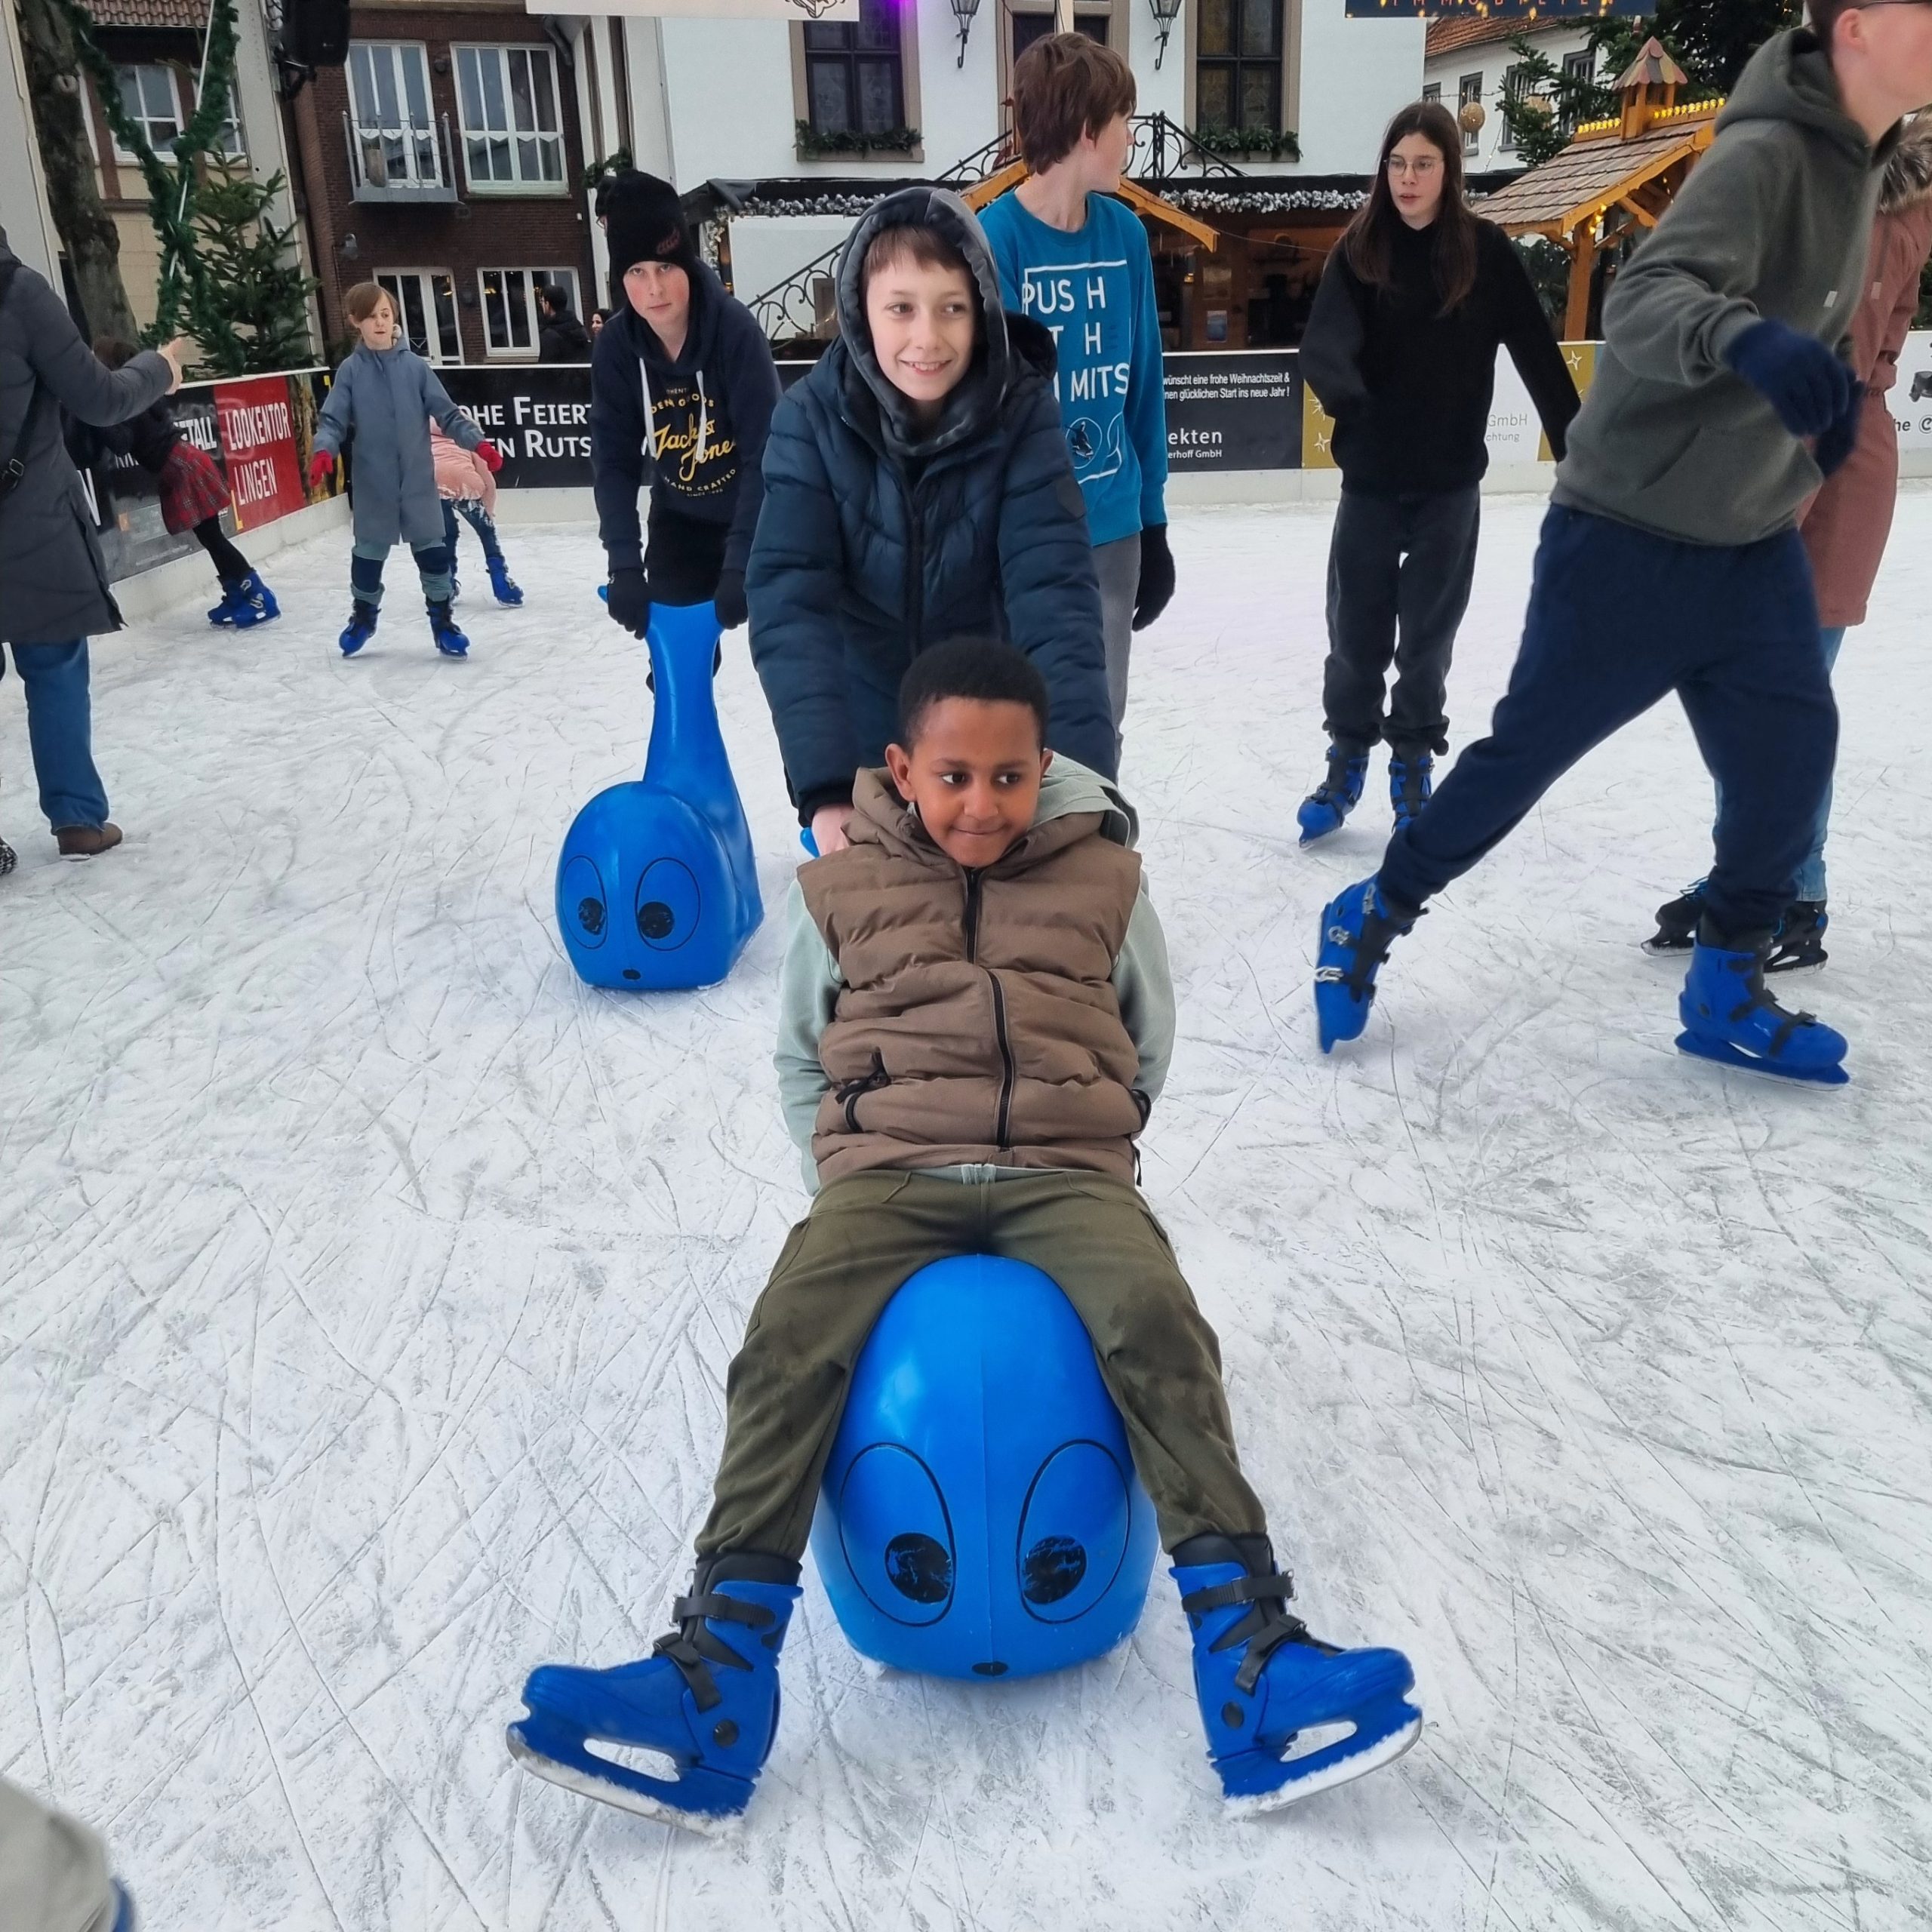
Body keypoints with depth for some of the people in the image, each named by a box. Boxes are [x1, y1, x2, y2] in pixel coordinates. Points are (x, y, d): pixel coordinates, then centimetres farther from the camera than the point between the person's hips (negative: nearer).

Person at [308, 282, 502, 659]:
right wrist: (324, 452, -22)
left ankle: (442, 621, 18)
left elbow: (447, 413, 0)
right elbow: (333, 421, -3)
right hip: (373, 483, 0)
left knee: (432, 550, 2)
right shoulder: (351, 371, -1)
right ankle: (363, 617, 32)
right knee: (369, 552, 10)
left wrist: (479, 443, -13)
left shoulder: (415, 366, 1)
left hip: (418, 480, 0)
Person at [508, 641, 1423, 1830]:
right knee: (786, 1346, -26)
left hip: (1066, 1174, 0)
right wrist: (843, 1175, 8)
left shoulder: (1104, 881, 10)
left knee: (1160, 1329, -29)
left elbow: (1147, 1048, 20)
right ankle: (720, 1684, -26)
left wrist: (1093, 1148, 9)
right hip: (890, 1175, 1)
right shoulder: (845, 891, 10)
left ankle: (1250, 1660, -29)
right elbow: (803, 1058, 20)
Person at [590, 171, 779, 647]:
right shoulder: (616, 345, -15)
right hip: (680, 516, 3)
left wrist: (740, 562, -32)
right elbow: (614, 461, -12)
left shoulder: (736, 329, -27)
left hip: (758, 512, -3)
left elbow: (764, 454, -27)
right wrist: (624, 565, -21)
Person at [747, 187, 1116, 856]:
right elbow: (790, 603, -28)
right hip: (862, 753, 0)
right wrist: (825, 788, -42)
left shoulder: (1022, 416, -19)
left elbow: (1055, 597, -29)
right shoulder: (813, 419, -19)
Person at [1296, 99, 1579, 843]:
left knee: (1428, 630, 8)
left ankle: (1414, 762, 24)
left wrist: (1576, 445, -6)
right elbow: (1326, 337, -17)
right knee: (1356, 626, 5)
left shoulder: (1487, 250, -3)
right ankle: (1347, 756, 23)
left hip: (1450, 479, 0)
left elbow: (1537, 353, -3)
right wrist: (1339, 384, -39)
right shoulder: (1359, 250, -2)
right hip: (1370, 474, 0)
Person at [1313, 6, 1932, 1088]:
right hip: (1631, 539, -7)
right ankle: (1374, 918, 20)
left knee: (1791, 759, 0)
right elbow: (1642, 301, -34)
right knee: (1526, 754, 1)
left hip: (1755, 543, 8)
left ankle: (1727, 991, 16)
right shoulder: (1766, 155, -18)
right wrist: (1743, 336, -53)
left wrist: (1828, 386, 6)